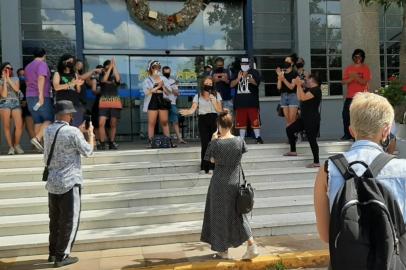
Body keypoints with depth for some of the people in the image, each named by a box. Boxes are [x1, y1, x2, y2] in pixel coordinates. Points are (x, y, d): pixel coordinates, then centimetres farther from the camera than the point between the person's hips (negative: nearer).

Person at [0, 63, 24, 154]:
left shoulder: (15, 79, 15)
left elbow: (17, 89, -4)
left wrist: (8, 79, -4)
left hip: (15, 103, 1)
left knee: (19, 125, -16)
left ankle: (17, 145, 1)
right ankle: (11, 147, 0)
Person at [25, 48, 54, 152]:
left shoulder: (28, 66, 21)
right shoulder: (42, 64, -5)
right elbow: (41, 78, -20)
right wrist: (41, 95, -26)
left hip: (30, 97, 8)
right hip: (42, 97, -8)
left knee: (37, 121, 7)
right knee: (49, 119, -4)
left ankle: (38, 144, 1)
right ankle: (37, 138, -21)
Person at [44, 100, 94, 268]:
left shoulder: (48, 131, 5)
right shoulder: (72, 132, -16)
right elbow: (87, 151, -5)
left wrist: (79, 132, 21)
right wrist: (90, 134, 9)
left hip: (52, 182, 7)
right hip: (69, 182, -7)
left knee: (55, 219, 19)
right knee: (69, 220, 4)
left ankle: (53, 252, 29)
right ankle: (61, 257, 8)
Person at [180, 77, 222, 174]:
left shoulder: (216, 95, 9)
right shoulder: (198, 96, 8)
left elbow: (219, 110, 3)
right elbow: (193, 109, -6)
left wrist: (213, 101, -9)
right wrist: (187, 112, -27)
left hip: (214, 120, 0)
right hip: (203, 120, 0)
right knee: (205, 144, -6)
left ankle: (211, 167, 2)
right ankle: (204, 167, 5)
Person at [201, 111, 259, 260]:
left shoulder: (216, 143, -16)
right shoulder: (239, 140, -8)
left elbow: (212, 160, -2)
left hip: (219, 184, -3)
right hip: (235, 183, 3)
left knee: (220, 216, 12)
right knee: (237, 214, 18)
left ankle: (223, 251, 23)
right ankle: (251, 245, 10)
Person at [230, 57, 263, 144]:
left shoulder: (254, 72, 5)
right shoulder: (237, 73, 15)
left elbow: (256, 82, -11)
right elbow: (231, 85, 6)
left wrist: (247, 77, -25)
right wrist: (238, 78, -11)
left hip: (252, 101, -3)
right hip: (240, 101, 3)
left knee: (255, 120, -5)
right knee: (241, 121, 5)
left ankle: (258, 137, 2)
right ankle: (242, 138, 12)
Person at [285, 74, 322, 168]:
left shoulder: (316, 89, -13)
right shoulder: (309, 89, 17)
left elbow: (304, 97, -24)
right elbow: (299, 97, 11)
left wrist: (299, 85, -19)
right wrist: (298, 85, 10)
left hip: (312, 119, -10)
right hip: (304, 118, 10)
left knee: (312, 139, -10)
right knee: (289, 129, 14)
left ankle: (316, 162, -5)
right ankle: (293, 151, 26)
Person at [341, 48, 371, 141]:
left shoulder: (365, 68, 2)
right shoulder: (348, 68, 10)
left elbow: (365, 82, -10)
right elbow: (343, 82, 1)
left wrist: (356, 76, -24)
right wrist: (352, 78, -16)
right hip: (350, 96, 3)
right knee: (345, 114, -3)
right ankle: (347, 134, 6)